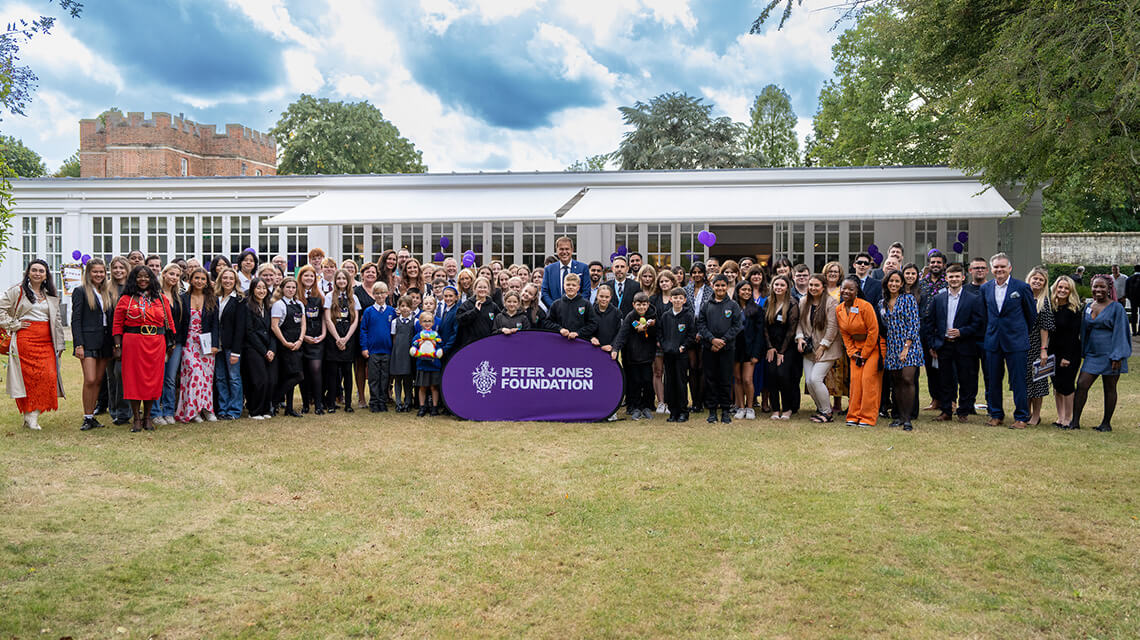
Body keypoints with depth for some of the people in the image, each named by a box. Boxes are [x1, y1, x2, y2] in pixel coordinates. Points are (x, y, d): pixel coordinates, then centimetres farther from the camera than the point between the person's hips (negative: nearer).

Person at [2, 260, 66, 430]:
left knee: (48, 375, -9)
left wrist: (60, 344, 16)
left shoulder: (51, 295, 18)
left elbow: (57, 320, 20)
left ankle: (34, 414, -4)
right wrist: (14, 324, -6)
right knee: (28, 375, -7)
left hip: (46, 341, 4)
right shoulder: (18, 291, 5)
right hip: (25, 338, -4)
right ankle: (28, 414, 1)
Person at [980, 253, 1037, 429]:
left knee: (1018, 381, -1)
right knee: (993, 381, 8)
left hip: (1016, 342, -4)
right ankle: (996, 414, 20)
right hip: (992, 341, 4)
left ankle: (1021, 417, 7)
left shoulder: (1021, 287, -4)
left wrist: (1022, 333, 10)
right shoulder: (985, 288, 7)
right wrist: (990, 332, 14)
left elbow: (1032, 314, 5)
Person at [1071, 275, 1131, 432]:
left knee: (1109, 389, 5)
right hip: (1092, 354, 5)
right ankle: (1075, 421, 0)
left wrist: (1118, 357, -14)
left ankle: (1106, 423, 14)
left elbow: (1120, 333, -9)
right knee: (1081, 385, -4)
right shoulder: (1089, 307, 10)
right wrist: (1083, 352, 14)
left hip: (1109, 354, -5)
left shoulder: (1116, 307, -6)